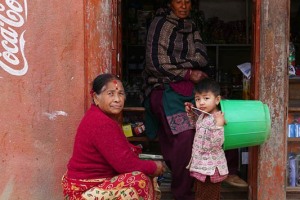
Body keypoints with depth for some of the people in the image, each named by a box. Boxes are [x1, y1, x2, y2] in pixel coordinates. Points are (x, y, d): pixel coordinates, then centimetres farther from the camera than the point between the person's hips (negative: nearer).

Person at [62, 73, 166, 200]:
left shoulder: (101, 116, 7)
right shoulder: (101, 124, -24)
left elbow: (121, 154, 11)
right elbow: (125, 164, -24)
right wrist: (155, 167, -10)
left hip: (93, 181, 10)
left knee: (141, 171, 13)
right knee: (139, 180, -22)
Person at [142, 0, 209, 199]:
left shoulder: (191, 27, 16)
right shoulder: (160, 24, -2)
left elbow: (202, 57, 4)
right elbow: (156, 63, -10)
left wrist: (177, 62, -11)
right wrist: (188, 72, -11)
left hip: (187, 88, 6)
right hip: (164, 88, -6)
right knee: (184, 136, -17)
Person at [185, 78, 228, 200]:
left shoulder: (217, 119, -24)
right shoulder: (202, 116, 4)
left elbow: (216, 144, -30)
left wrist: (218, 125, -40)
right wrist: (191, 113, 14)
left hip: (210, 167, -9)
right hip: (201, 165, 9)